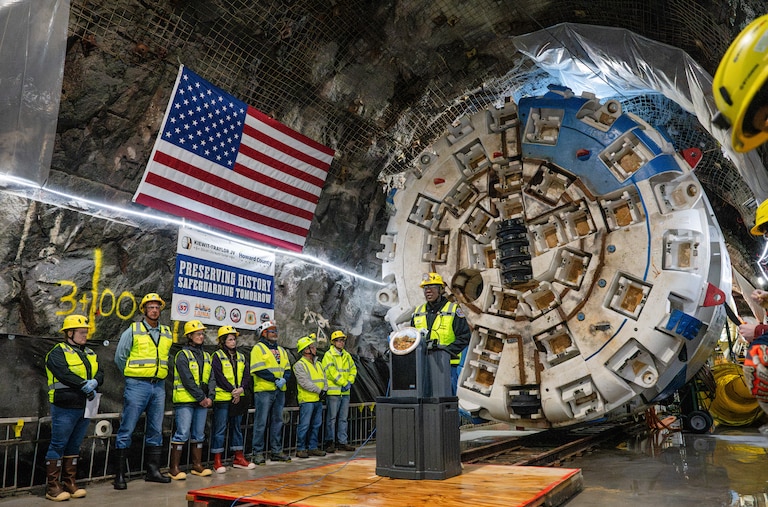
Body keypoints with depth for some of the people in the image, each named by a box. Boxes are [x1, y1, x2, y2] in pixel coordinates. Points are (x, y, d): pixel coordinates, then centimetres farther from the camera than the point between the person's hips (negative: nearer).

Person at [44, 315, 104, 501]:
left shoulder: (89, 353, 16)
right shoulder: (58, 352, -5)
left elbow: (100, 374, 5)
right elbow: (64, 374, -20)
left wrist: (94, 382, -16)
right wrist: (85, 385, -20)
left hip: (84, 408, 7)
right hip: (65, 408, -7)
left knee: (74, 446, 13)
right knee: (58, 446, -1)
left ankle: (69, 483, 21)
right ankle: (52, 486, 7)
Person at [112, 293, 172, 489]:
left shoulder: (167, 333, 10)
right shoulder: (133, 331, -3)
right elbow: (119, 357, 3)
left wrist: (158, 376, 14)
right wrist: (132, 376, 7)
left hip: (159, 386, 5)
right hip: (137, 386, -5)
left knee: (156, 430, 10)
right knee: (127, 429, -2)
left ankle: (153, 471, 19)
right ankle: (119, 474, 6)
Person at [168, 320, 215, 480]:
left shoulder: (206, 356, 16)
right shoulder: (183, 355, -4)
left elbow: (211, 378, 11)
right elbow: (187, 379, -13)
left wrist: (209, 397, -3)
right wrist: (201, 397, -14)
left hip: (203, 401, 6)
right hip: (185, 400, -6)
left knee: (199, 434, 11)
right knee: (183, 433, -7)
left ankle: (197, 465, 19)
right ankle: (174, 468, 2)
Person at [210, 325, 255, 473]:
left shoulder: (241, 357, 15)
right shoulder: (218, 356, -1)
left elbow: (246, 375, 6)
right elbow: (219, 376, -11)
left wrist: (241, 389, -12)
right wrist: (232, 391, -15)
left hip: (239, 398, 5)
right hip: (223, 398, -5)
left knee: (237, 427, 12)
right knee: (220, 429, -2)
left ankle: (238, 458, 20)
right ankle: (217, 461, 6)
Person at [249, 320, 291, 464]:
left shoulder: (281, 350, 18)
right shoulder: (258, 348, -3)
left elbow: (287, 369, 13)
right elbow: (259, 369, -14)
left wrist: (284, 379, -8)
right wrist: (275, 380, -16)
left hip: (279, 391, 7)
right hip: (264, 391, -7)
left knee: (277, 421, 12)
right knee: (261, 422, -2)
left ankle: (276, 451, 20)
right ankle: (258, 453, 6)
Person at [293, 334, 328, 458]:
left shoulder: (318, 364, 17)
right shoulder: (299, 365, -8)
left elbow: (324, 379, 14)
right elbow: (305, 383, -17)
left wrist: (324, 390, -5)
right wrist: (319, 391, -16)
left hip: (318, 400, 8)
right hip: (306, 400, -8)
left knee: (316, 425, 11)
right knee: (304, 425, -4)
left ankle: (313, 447, 20)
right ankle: (300, 449, 5)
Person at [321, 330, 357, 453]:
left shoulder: (347, 355, 16)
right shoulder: (328, 355, -6)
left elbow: (353, 370, 16)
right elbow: (332, 372, -15)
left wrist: (349, 382, -1)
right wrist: (344, 383, -14)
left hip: (345, 392, 7)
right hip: (333, 392, -7)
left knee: (343, 418, 11)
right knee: (331, 418, -3)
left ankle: (343, 442, 18)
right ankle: (330, 442, 5)